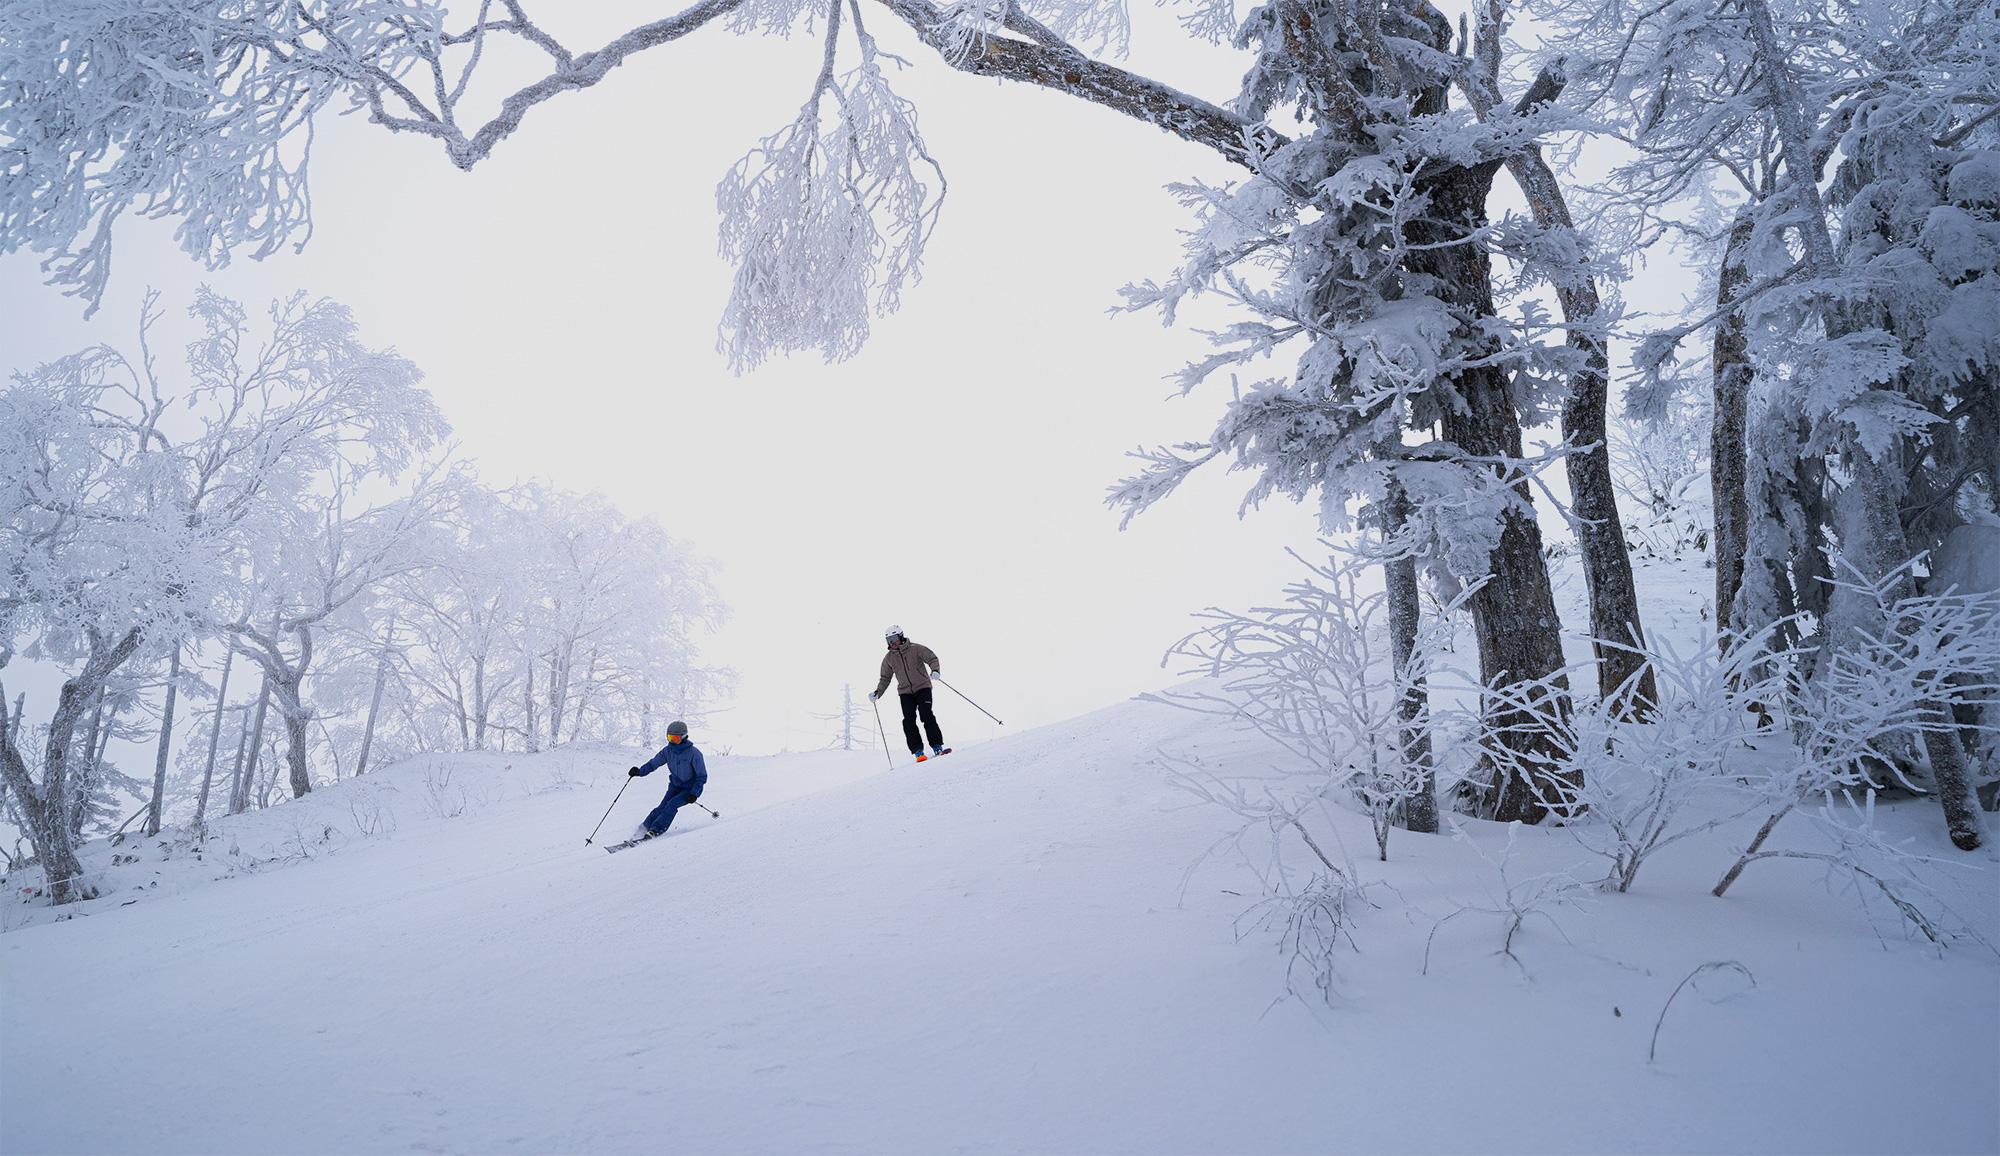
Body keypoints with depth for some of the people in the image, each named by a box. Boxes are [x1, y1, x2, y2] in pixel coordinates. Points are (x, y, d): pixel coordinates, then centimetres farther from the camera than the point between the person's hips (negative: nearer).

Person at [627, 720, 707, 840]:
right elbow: (654, 763, 5)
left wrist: (694, 793, -23)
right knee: (663, 806, -15)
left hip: (690, 789, -5)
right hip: (675, 786, 5)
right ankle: (643, 829, -15)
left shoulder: (694, 753, -21)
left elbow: (702, 776, -14)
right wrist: (640, 771, -13)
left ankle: (655, 830, -24)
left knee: (671, 805, -24)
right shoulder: (668, 750, -6)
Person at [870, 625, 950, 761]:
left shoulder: (916, 648, -5)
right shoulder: (889, 658, 7)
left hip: (922, 687, -3)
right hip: (905, 692, 3)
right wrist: (877, 693, 2)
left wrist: (935, 670, -27)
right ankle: (918, 751, -12)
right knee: (909, 720, -12)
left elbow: (932, 658, -6)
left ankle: (937, 746, -12)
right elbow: (885, 678, 16)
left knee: (926, 715, -17)